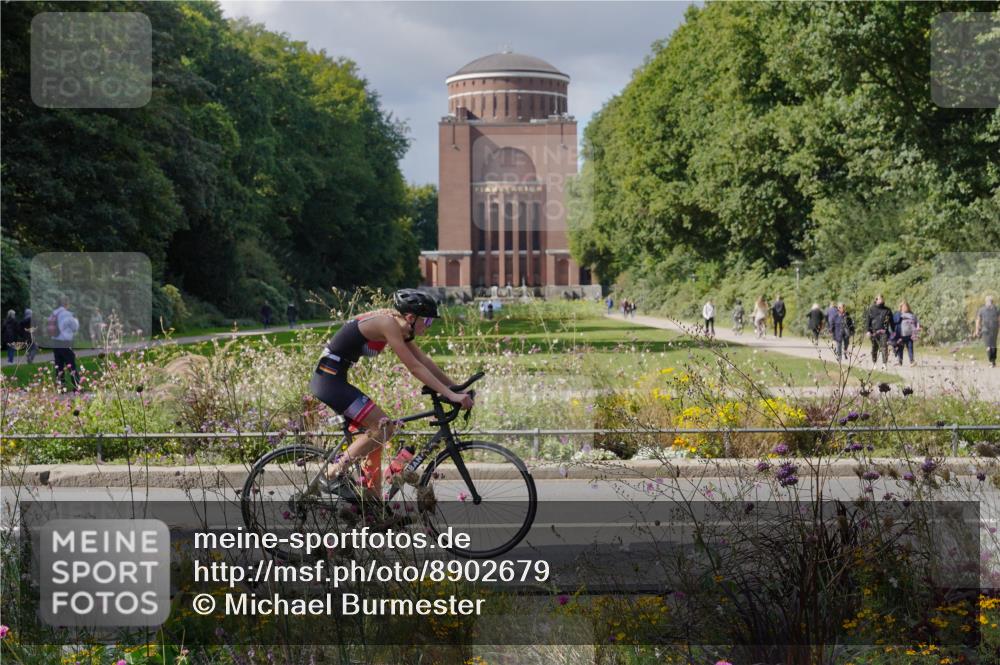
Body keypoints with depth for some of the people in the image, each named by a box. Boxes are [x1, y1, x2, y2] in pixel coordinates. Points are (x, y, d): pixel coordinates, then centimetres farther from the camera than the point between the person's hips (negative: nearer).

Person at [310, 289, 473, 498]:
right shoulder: (387, 324, -18)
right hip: (330, 380, -10)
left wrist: (455, 387, 10)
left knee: (377, 432, 12)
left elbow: (424, 361, 14)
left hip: (330, 379, 10)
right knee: (384, 427, -11)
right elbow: (415, 368, -21)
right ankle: (334, 474, -6)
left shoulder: (399, 326, 10)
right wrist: (450, 394, -22)